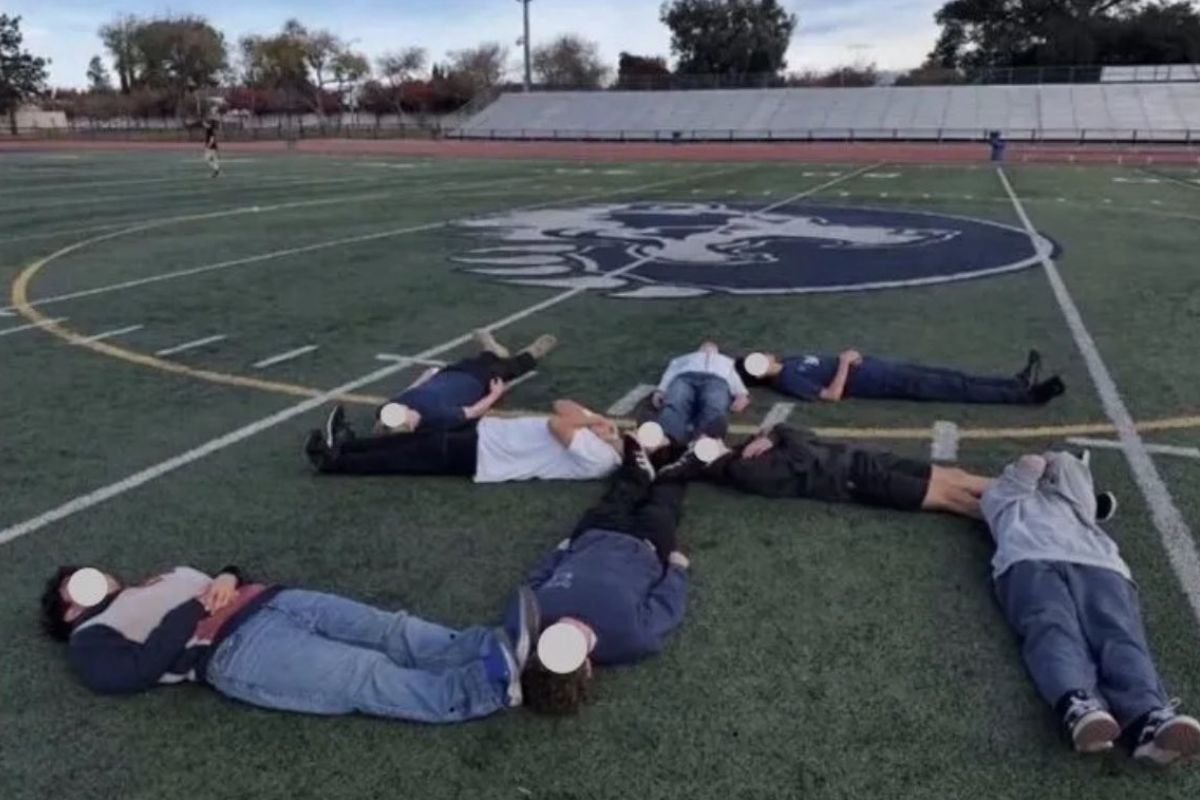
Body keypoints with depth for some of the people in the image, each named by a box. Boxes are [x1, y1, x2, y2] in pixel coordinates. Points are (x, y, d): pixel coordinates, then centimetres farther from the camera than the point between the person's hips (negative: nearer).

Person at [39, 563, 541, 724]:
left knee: (395, 632, -17)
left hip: (273, 603, 7)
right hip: (234, 649, -7)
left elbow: (227, 583, 31)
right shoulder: (91, 639, 15)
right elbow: (137, 670, -6)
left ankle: (498, 646, -31)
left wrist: (227, 579, 8)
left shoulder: (167, 576, 37)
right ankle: (491, 684, -39)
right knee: (369, 676, -26)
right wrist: (192, 610, -4)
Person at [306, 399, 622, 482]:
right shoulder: (606, 437, 7)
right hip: (488, 434, 8)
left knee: (405, 458, -3)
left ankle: (333, 461, 8)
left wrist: (587, 420, -13)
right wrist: (592, 417, -6)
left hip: (484, 455, -8)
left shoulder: (598, 458, -21)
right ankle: (346, 442, 17)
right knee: (419, 441, 8)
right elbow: (561, 407, 10)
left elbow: (556, 425, -29)